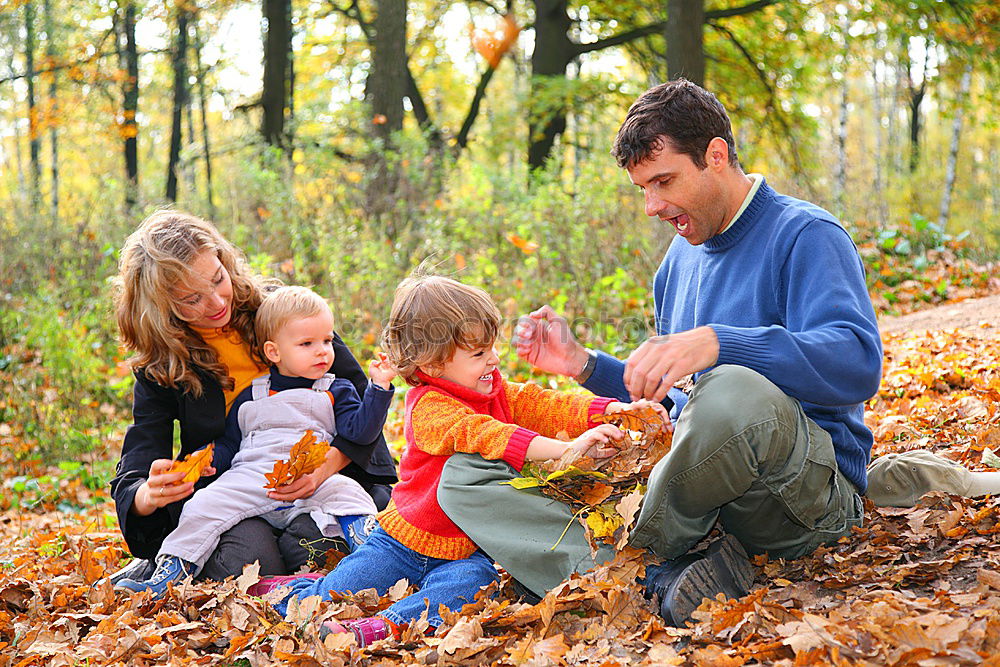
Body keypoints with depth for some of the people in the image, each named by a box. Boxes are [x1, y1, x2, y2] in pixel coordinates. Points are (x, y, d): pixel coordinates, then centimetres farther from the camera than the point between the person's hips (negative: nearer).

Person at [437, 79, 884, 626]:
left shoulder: (805, 236, -4)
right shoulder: (681, 258, 20)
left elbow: (858, 365, -23)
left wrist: (717, 344, -34)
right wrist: (582, 365, 9)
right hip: (695, 480, 8)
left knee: (733, 395, -43)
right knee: (466, 473, -3)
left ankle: (633, 558, -15)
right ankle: (660, 582, -27)